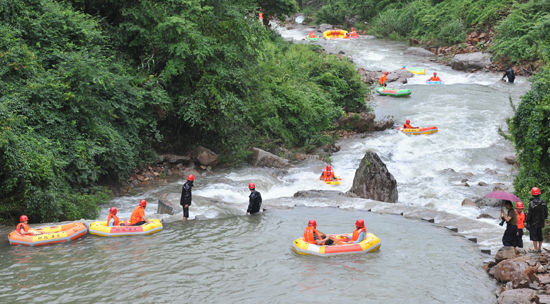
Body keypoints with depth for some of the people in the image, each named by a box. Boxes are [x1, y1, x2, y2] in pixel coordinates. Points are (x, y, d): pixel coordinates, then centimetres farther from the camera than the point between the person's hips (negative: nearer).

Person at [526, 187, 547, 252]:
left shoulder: (532, 203, -18)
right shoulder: (543, 203, -1)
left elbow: (529, 214, -16)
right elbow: (546, 213, 7)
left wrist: (526, 221, -6)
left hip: (533, 223, -5)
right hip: (541, 222, 5)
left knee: (534, 235, 2)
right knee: (540, 235, 15)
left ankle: (535, 248, 3)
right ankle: (539, 248, 21)